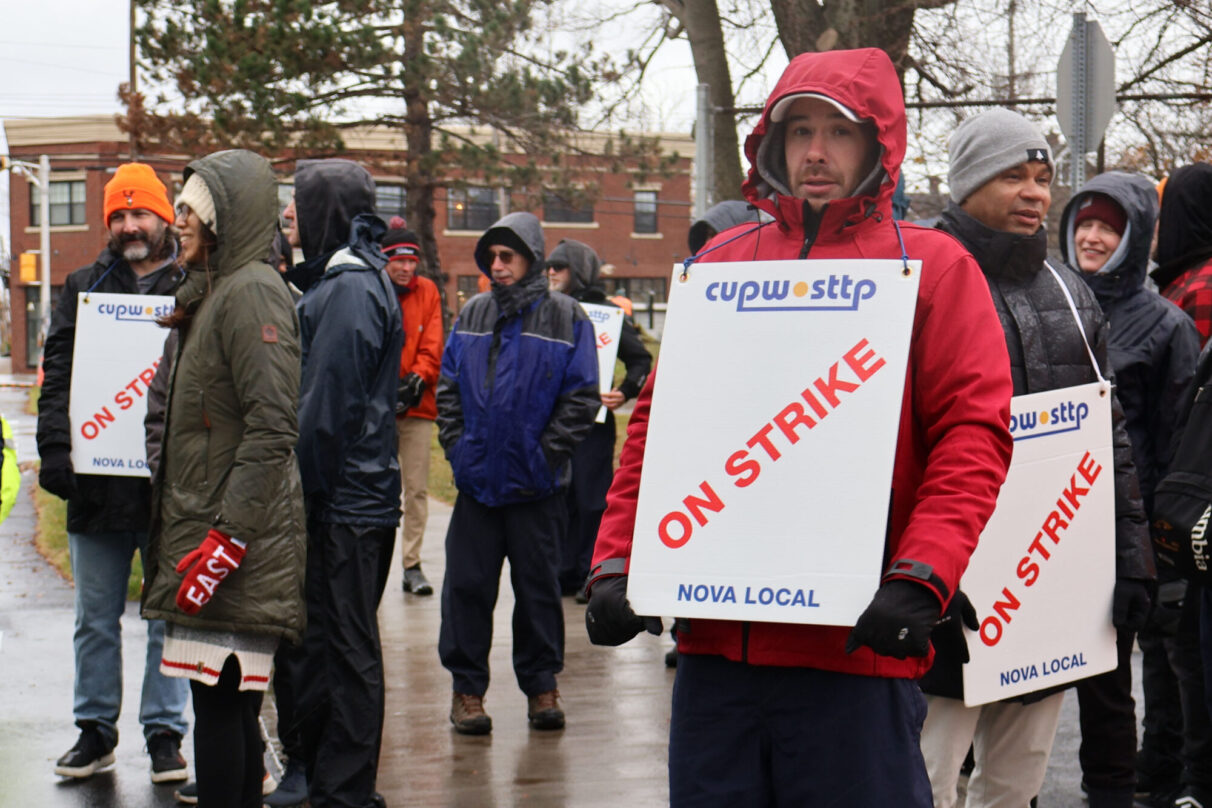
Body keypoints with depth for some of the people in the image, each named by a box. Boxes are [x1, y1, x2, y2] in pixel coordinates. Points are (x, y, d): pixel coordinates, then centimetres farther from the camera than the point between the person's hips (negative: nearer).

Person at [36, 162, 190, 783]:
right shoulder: (84, 288, 10)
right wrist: (56, 449, -7)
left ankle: (164, 733, 14)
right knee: (95, 620, 9)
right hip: (95, 482, 2)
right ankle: (95, 731, 19)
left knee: (169, 618, 5)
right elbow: (58, 376, 6)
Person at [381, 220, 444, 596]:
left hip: (417, 406, 2)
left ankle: (412, 565, 7)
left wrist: (416, 380, -12)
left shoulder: (428, 292, 8)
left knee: (417, 488, 1)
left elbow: (432, 347, 5)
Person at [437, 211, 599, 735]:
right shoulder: (472, 315, 9)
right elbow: (448, 387, 12)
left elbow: (582, 397, -5)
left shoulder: (565, 318, -3)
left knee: (538, 585, 7)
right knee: (467, 584, 4)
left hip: (536, 483, -3)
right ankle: (467, 686, 14)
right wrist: (456, 445, 1)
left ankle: (541, 685, 18)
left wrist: (546, 453, -11)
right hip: (477, 477, 3)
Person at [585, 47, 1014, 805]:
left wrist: (921, 578, -18)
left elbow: (973, 434, -5)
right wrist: (617, 562, 3)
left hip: (854, 648, -4)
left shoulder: (932, 265, 3)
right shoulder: (722, 263, 15)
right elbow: (659, 424, 15)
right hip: (716, 639, 4)